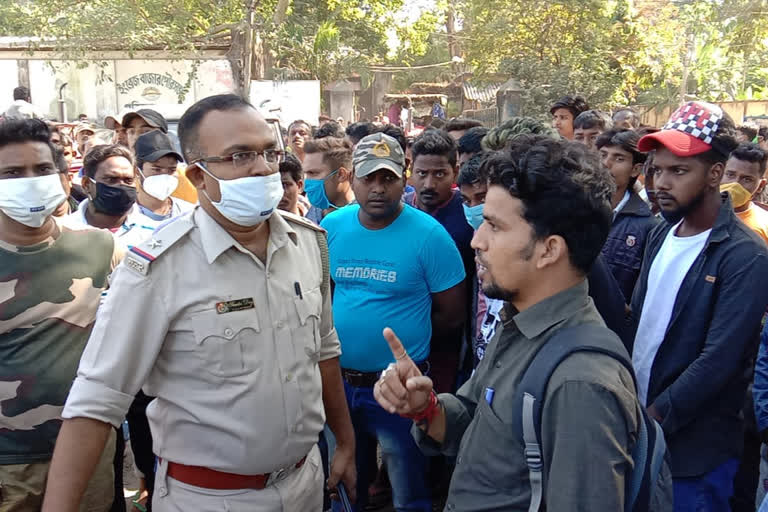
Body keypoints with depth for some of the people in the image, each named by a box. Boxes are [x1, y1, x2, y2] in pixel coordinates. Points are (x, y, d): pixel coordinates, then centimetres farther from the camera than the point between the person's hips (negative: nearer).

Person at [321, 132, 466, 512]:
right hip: (337, 380, 4)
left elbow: (452, 314, -9)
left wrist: (406, 338, -2)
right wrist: (341, 332, 0)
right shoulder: (331, 227, -3)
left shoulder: (429, 235, -15)